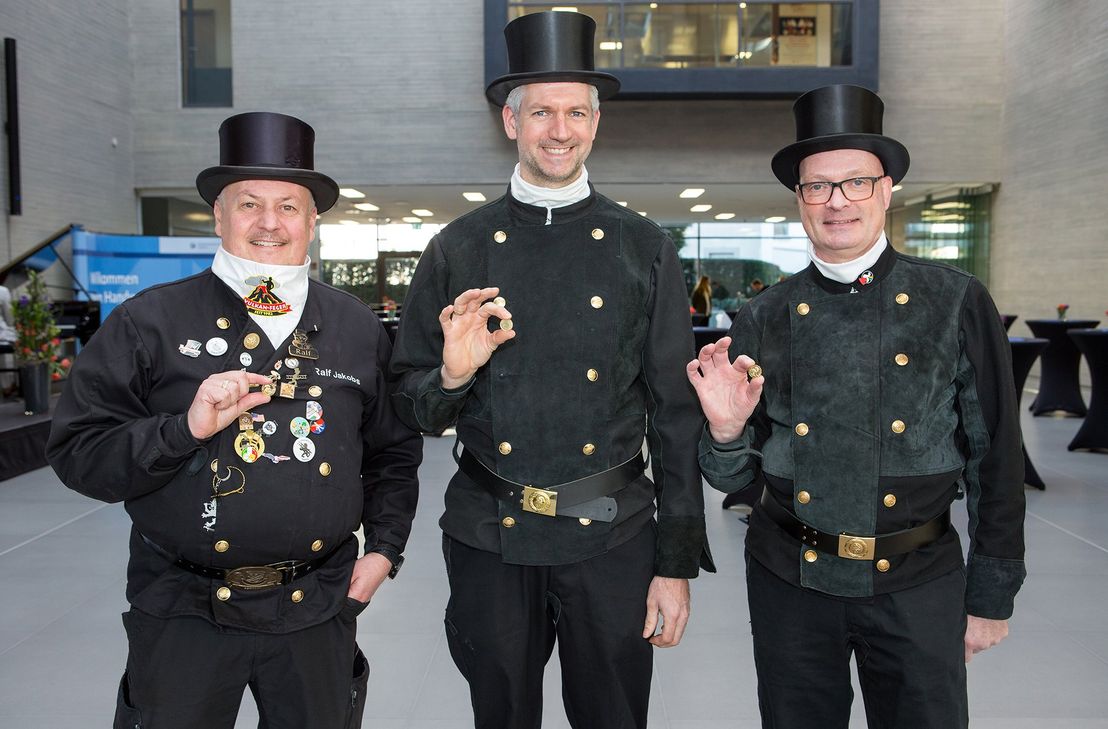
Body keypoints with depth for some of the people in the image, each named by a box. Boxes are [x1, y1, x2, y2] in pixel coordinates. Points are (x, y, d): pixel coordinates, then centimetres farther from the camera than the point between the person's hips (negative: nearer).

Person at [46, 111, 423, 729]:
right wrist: (185, 428, -20)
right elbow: (77, 453, -6)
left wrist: (384, 547, 3)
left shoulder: (358, 329, 3)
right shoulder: (149, 324, -4)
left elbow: (394, 452, 11)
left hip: (318, 610, 2)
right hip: (184, 614, -1)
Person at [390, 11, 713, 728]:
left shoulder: (646, 249, 1)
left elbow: (676, 414, 0)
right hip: (489, 540, 1)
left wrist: (676, 564, -2)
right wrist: (452, 377, -17)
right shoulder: (457, 250, 1)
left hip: (612, 538, 0)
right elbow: (412, 407, 6)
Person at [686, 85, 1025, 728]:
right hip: (790, 583, 2)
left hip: (918, 584, -1)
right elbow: (735, 480, 3)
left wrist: (991, 595, 2)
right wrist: (726, 431, -18)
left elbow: (996, 458, 1)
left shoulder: (959, 303, -4)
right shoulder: (762, 321, -2)